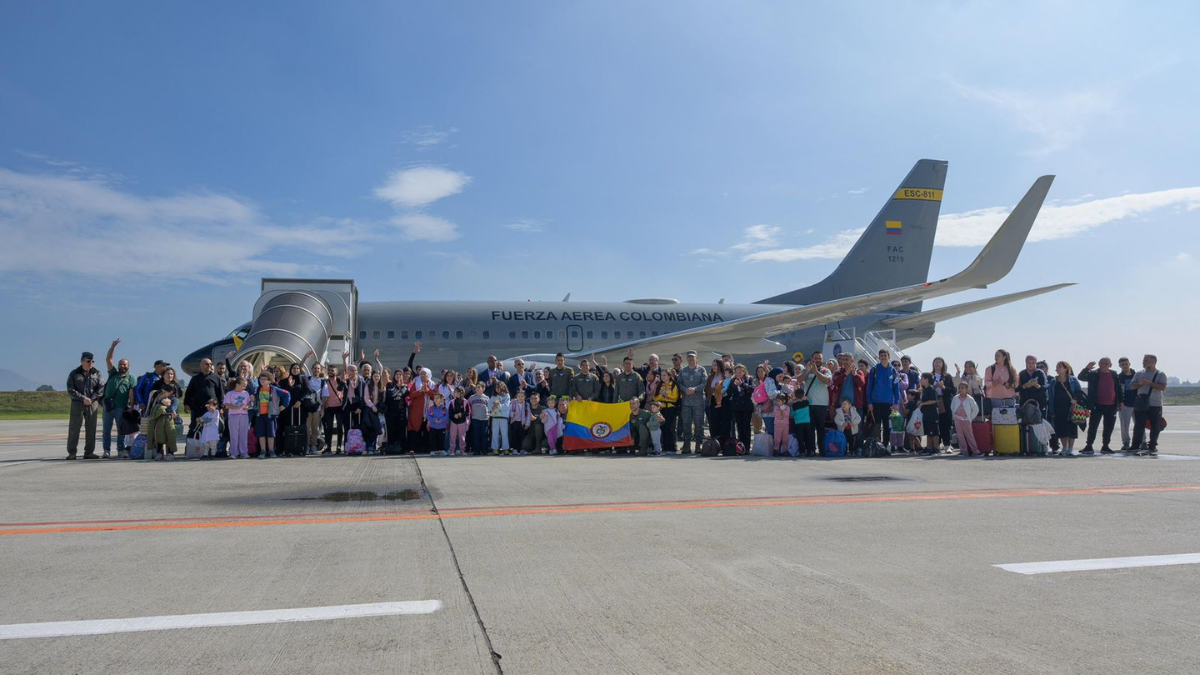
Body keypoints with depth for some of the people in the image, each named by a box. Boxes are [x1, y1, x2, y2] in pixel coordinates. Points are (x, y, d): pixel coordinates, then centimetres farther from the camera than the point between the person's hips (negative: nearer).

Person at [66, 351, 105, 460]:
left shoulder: (96, 373, 8)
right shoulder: (74, 374, 4)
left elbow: (101, 388, 0)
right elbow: (70, 390, -3)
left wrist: (91, 399, -12)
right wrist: (83, 398, -14)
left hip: (93, 404, 2)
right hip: (77, 404, -2)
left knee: (91, 429, 4)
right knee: (74, 428, -1)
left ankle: (89, 452, 11)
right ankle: (72, 453, 4)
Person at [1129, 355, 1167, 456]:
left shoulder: (1160, 374, -2)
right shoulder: (1139, 373, 8)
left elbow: (1163, 387, -14)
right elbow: (1132, 386, 6)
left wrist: (1150, 383, -23)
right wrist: (1140, 383, -12)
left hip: (1155, 405, -2)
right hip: (1140, 404, 2)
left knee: (1155, 427, 2)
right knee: (1139, 426, 2)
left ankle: (1152, 447, 12)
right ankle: (1136, 446, 7)